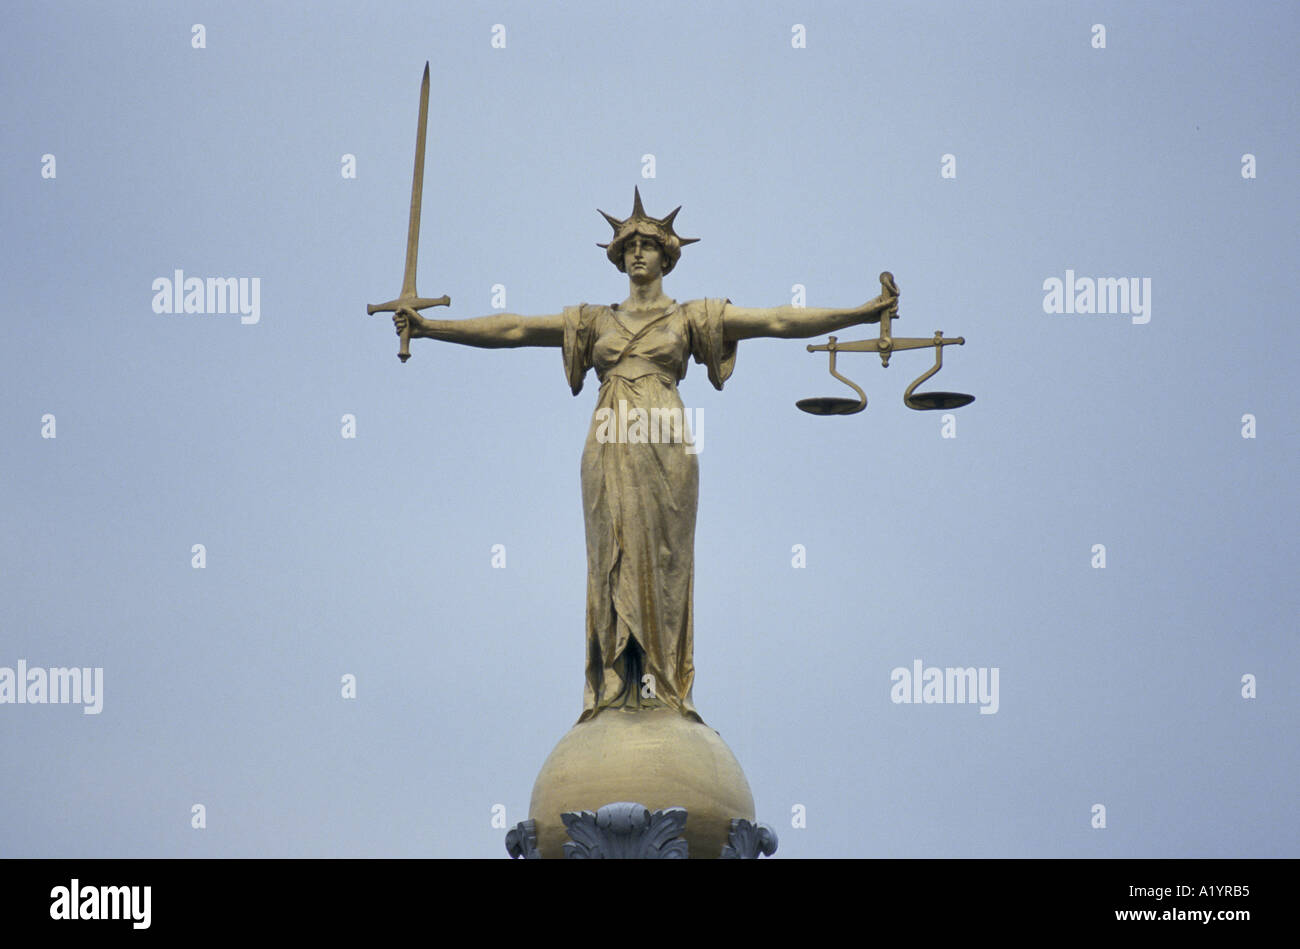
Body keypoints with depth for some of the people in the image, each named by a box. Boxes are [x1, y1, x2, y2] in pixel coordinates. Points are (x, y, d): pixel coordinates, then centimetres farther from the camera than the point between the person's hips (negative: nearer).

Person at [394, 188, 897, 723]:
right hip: (611, 450, 2)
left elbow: (779, 321, 3)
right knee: (612, 559, -3)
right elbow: (512, 330, 14)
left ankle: (662, 687, -6)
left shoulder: (690, 317, 11)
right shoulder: (596, 321, 17)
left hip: (664, 446, -2)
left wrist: (861, 314, -6)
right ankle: (613, 689, -5)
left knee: (662, 559, -5)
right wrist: (428, 328, 7)